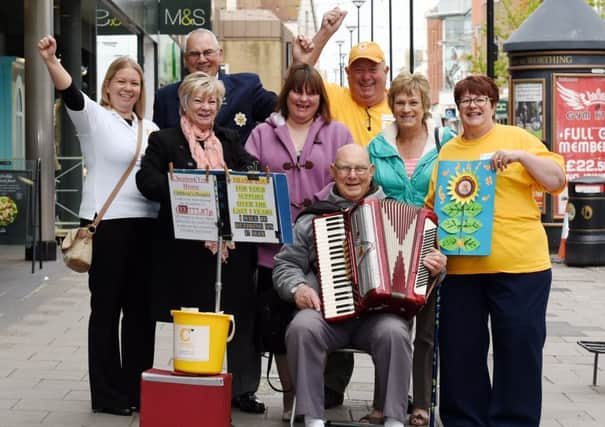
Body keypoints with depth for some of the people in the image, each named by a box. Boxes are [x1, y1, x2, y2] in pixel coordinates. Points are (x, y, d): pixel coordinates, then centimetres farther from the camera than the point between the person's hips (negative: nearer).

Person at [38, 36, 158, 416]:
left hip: (146, 224, 5)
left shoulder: (150, 128, 15)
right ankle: (107, 393, 8)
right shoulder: (94, 117, -1)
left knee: (141, 307, 8)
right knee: (107, 307, 1)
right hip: (105, 224, -5)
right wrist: (51, 61, -38)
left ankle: (137, 387, 18)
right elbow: (70, 93, -21)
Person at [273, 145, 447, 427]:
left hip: (380, 312, 0)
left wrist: (435, 266, -5)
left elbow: (412, 262, 18)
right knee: (301, 329, -31)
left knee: (394, 333, -34)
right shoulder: (314, 216, 16)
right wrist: (298, 287, -7)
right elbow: (285, 265, 14)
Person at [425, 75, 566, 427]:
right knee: (460, 350, 7)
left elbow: (557, 180, -3)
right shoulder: (448, 151, 13)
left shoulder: (517, 138, 4)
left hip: (519, 265, -3)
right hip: (461, 267, 3)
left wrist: (521, 156, -17)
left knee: (518, 348, 1)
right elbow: (432, 207, 16)